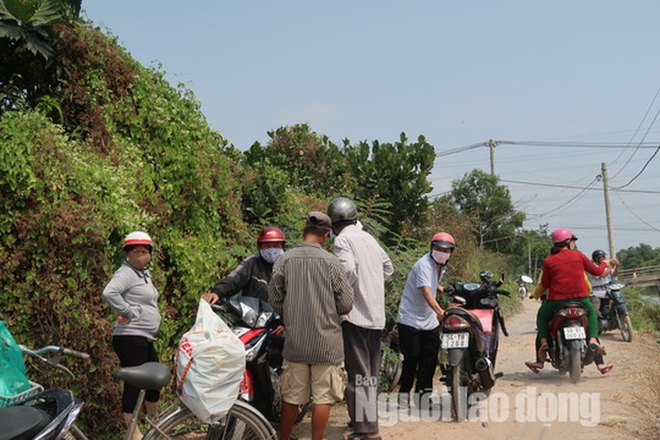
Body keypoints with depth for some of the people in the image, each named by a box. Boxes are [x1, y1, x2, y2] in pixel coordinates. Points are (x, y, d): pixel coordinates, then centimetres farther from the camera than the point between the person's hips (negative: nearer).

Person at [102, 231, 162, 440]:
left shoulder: (144, 273, 16)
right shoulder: (126, 273, -13)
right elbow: (109, 293, -31)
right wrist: (128, 312, -21)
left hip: (145, 338, 10)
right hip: (131, 338, -10)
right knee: (134, 384, -6)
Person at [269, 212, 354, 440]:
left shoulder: (284, 260, -4)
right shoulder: (330, 262, -11)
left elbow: (274, 300, 2)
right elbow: (346, 304, -7)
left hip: (295, 341, 3)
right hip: (326, 342, -3)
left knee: (291, 396, 15)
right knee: (323, 397, 6)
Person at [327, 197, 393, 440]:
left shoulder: (343, 239, -9)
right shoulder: (369, 238, 15)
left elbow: (348, 268, -25)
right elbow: (388, 267, 24)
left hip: (355, 314, -8)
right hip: (376, 314, 8)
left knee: (358, 372, -5)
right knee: (370, 372, 17)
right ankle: (368, 418, 27)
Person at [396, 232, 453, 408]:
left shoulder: (440, 266, 8)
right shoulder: (424, 264, -20)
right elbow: (426, 291, -35)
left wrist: (443, 289, 13)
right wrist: (439, 311, -48)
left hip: (429, 320, 8)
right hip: (410, 319, -8)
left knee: (430, 359, 6)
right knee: (412, 358, -6)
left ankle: (422, 394, 13)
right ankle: (404, 394, 7)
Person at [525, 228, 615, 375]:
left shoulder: (549, 261, 1)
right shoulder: (578, 255, 4)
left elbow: (545, 284, 5)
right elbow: (596, 271, 12)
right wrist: (604, 264, 33)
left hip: (557, 300, -1)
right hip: (581, 299, 1)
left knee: (542, 316, 27)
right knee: (591, 315, 32)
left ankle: (543, 341, 3)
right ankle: (593, 339, 6)